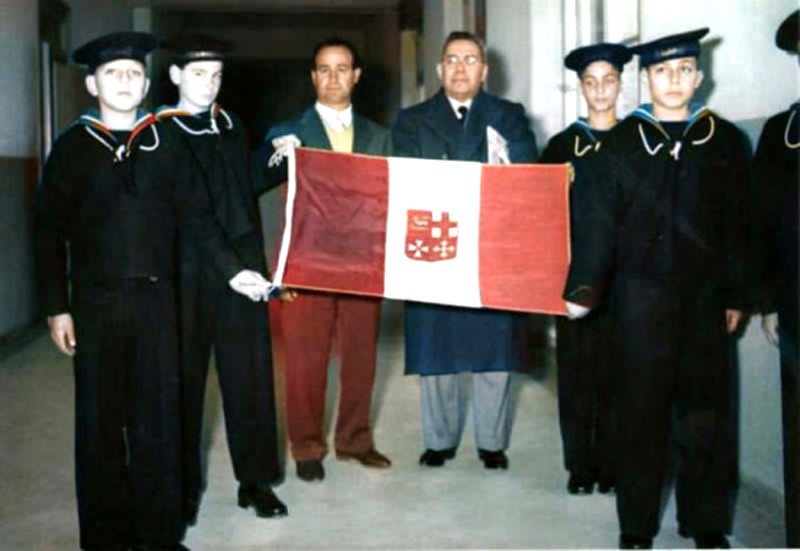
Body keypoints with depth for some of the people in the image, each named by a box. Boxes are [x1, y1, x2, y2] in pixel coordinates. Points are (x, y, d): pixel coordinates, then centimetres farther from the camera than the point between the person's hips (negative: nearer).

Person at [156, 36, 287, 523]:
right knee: (184, 378, 7)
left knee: (250, 374, 7)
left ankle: (256, 479, 20)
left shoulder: (233, 128, 13)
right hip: (186, 273, -4)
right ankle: (184, 485, 23)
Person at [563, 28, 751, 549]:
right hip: (641, 294, -1)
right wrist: (583, 288, -8)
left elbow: (738, 225, 6)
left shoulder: (724, 141, 6)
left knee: (706, 406, 6)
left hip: (704, 295, 1)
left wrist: (736, 295, 4)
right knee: (641, 408, 5)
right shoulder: (623, 141, 3)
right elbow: (596, 219, -2)